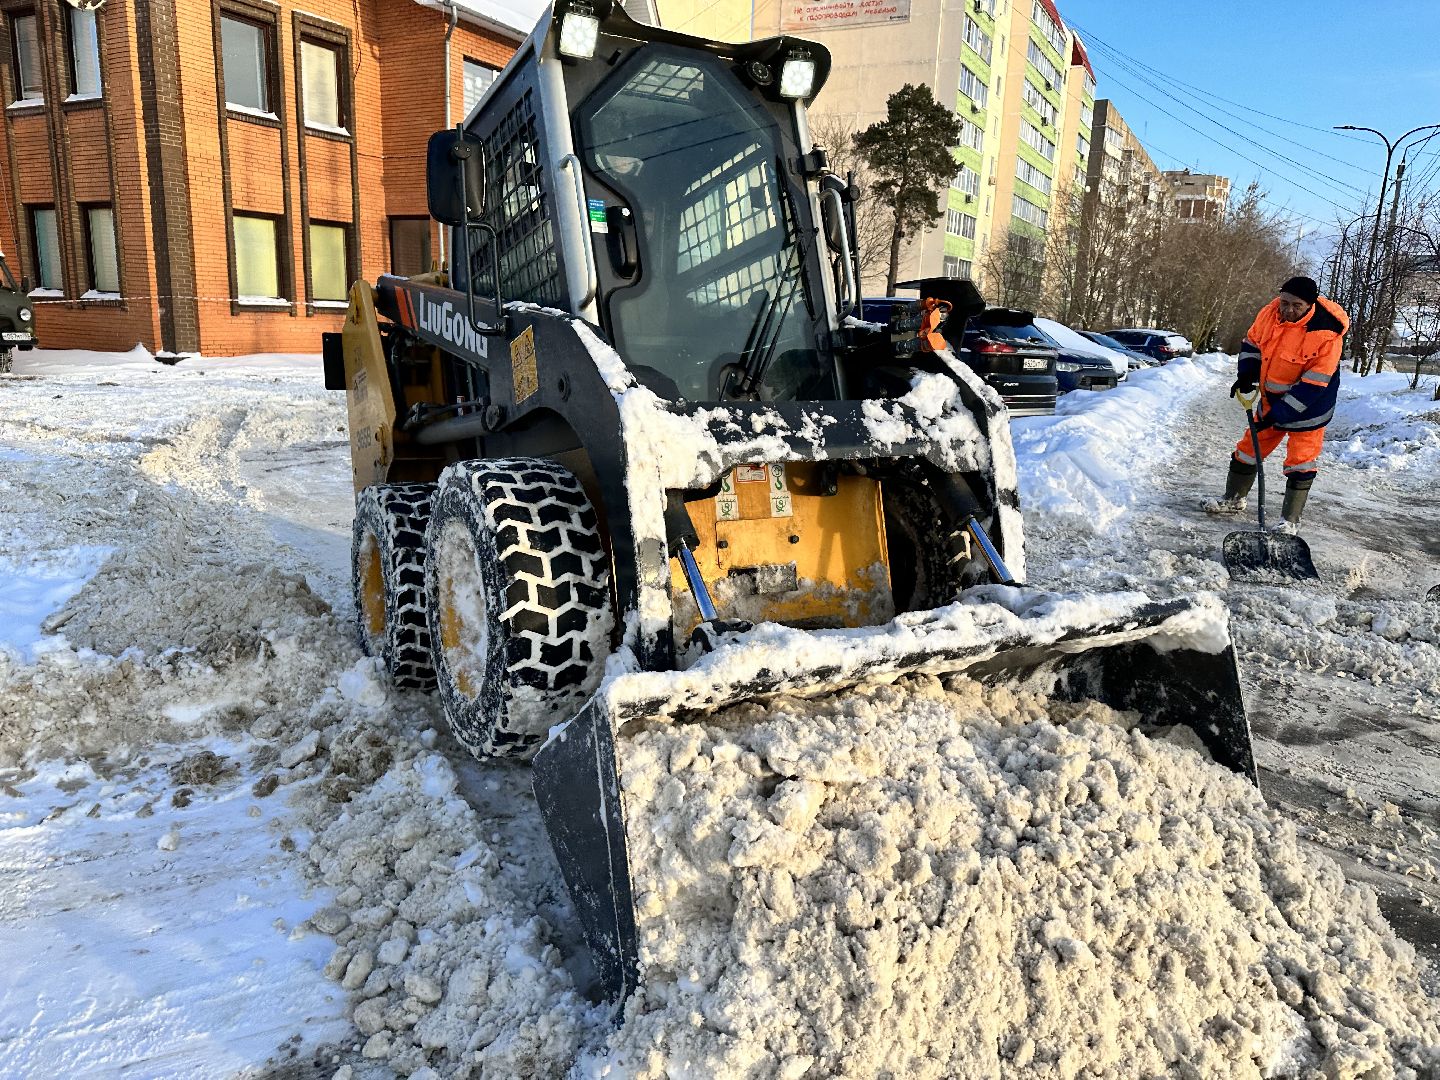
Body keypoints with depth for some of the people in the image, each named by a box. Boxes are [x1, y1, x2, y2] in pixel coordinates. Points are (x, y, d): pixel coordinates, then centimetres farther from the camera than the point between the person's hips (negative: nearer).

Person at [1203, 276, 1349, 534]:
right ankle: (1234, 499, 33)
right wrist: (1247, 374, -7)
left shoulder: (1326, 335, -28)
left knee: (1300, 462, -3)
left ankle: (1290, 520, 7)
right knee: (1249, 447, 15)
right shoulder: (1270, 313, -12)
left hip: (1309, 405, -6)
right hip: (1272, 397, 6)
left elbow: (1313, 385, -26)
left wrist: (1279, 414, -28)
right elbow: (1252, 342, 8)